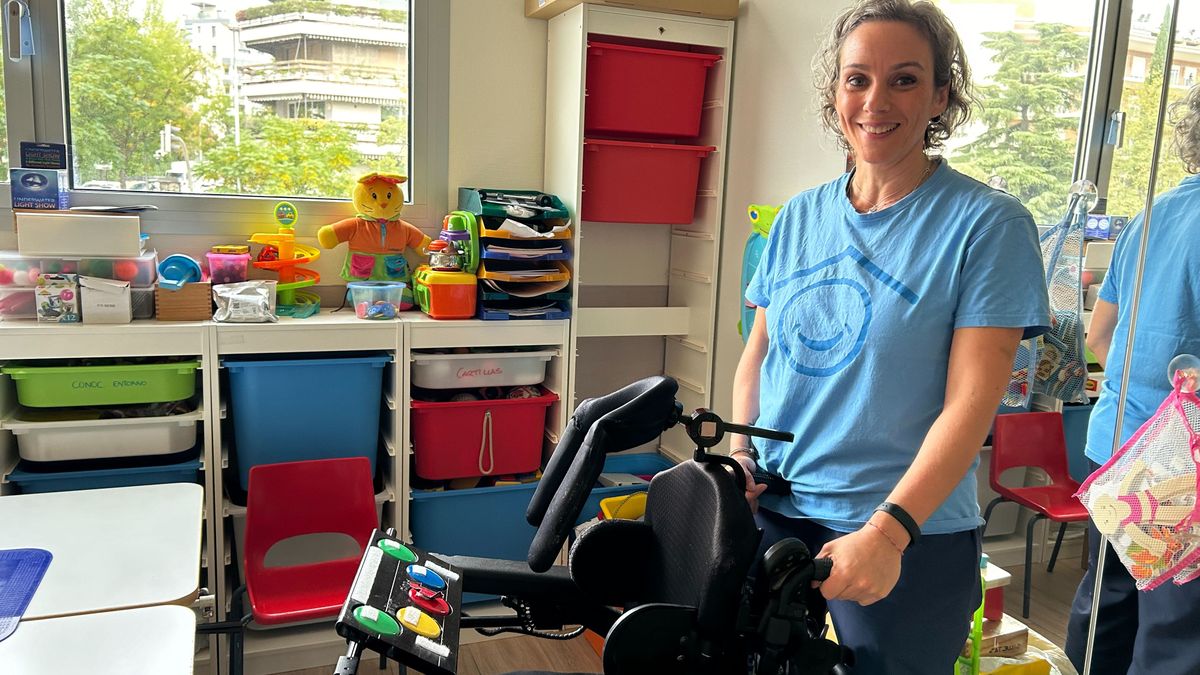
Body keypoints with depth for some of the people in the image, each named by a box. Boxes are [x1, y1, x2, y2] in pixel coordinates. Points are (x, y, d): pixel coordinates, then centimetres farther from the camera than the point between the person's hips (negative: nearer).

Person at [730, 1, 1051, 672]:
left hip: (910, 536, -4)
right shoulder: (799, 218, 5)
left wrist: (887, 531, -24)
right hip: (769, 514, 5)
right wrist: (740, 455, -5)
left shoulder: (989, 224, -9)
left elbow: (971, 402, -15)